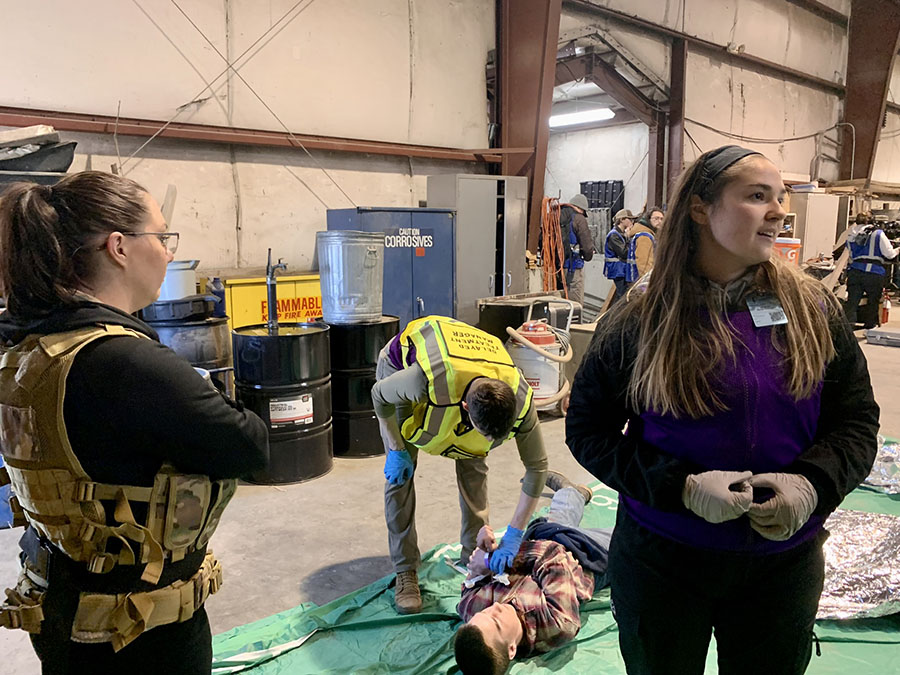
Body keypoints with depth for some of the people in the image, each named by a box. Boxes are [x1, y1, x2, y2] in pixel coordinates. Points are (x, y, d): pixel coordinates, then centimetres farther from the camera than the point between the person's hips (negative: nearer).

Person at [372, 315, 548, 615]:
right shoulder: (426, 380, -49)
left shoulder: (520, 401, -36)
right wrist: (396, 450, -20)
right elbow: (380, 395, -24)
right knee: (399, 472, -10)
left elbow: (537, 466, -22)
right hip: (401, 364, -2)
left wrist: (513, 536, -22)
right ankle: (405, 571, 1)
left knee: (474, 467, -3)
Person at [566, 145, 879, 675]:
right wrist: (681, 487, -21)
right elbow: (587, 431, -8)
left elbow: (858, 422, 3)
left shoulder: (815, 311, -4)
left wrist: (812, 484, -18)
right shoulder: (638, 323, -11)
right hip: (661, 561, -2)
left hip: (785, 563, 2)